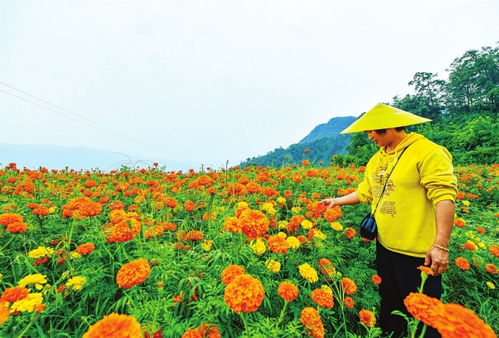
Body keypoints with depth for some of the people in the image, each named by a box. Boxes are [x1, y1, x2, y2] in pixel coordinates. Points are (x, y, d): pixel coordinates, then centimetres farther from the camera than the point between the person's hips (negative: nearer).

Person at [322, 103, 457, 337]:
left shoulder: (428, 152, -15)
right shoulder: (377, 159, 9)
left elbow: (444, 198, -21)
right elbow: (365, 193, 15)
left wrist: (441, 245, -24)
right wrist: (337, 201, 11)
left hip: (418, 252, -7)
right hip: (384, 246, 8)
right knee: (390, 303, 24)